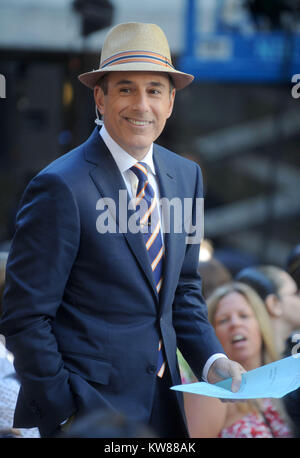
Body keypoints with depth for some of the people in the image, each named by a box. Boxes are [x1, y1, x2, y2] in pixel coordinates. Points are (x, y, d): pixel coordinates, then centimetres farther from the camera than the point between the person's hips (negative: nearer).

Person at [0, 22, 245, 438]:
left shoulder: (185, 176, 5)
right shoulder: (61, 187, -15)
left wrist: (211, 360, 1)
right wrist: (66, 413, -15)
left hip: (163, 403, 6)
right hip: (88, 408, -6)